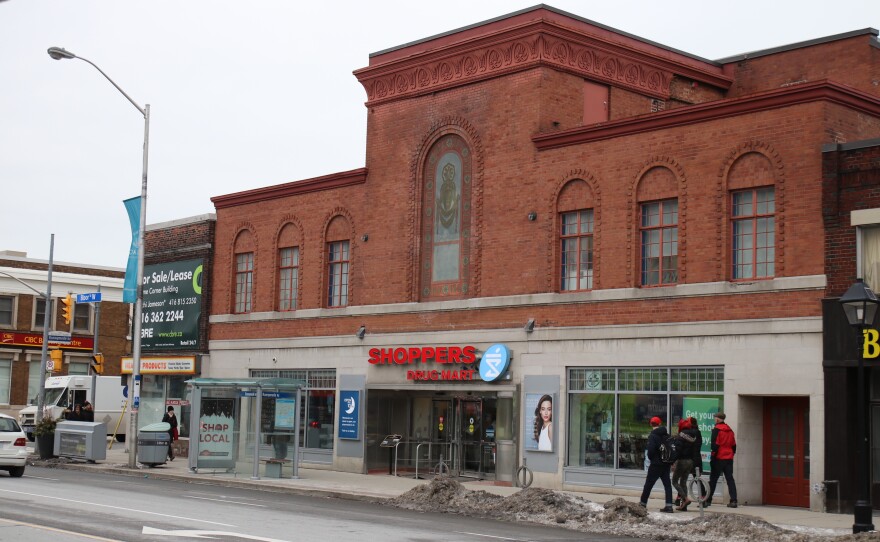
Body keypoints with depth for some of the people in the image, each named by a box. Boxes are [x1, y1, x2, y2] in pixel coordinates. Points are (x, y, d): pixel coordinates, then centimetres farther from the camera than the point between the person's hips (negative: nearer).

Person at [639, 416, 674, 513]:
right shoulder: (667, 435, 8)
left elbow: (651, 450, -20)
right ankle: (669, 505, -1)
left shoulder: (652, 436, -13)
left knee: (649, 484, 5)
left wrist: (651, 458, -1)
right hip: (666, 464, 6)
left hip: (656, 464, -6)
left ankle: (643, 503, 15)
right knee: (667, 484, 6)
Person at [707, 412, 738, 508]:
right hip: (729, 459, 6)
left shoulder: (716, 429, -8)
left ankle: (708, 500, -2)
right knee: (730, 479, 6)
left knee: (713, 479, -1)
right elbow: (734, 445, 15)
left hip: (719, 458, -6)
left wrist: (713, 457, -9)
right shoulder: (730, 430, 13)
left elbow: (715, 444, -13)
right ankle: (733, 501, -1)